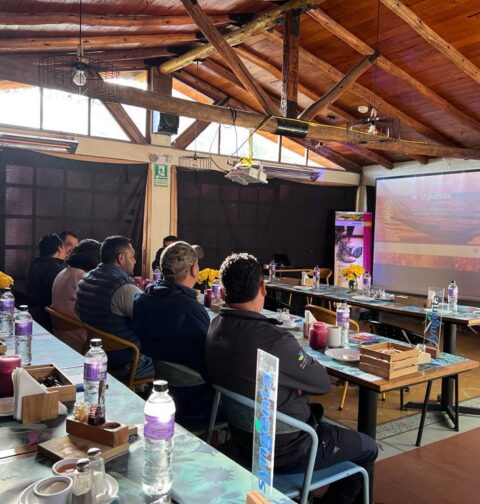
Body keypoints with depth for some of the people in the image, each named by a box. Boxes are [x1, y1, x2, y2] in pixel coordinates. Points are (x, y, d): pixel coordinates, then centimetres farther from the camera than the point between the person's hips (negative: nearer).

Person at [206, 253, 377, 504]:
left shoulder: (215, 328, -10)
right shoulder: (274, 340, -34)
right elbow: (323, 382, -18)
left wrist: (294, 383, -7)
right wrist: (304, 360, -1)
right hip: (283, 452, -7)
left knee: (328, 426, 32)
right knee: (368, 449, 15)